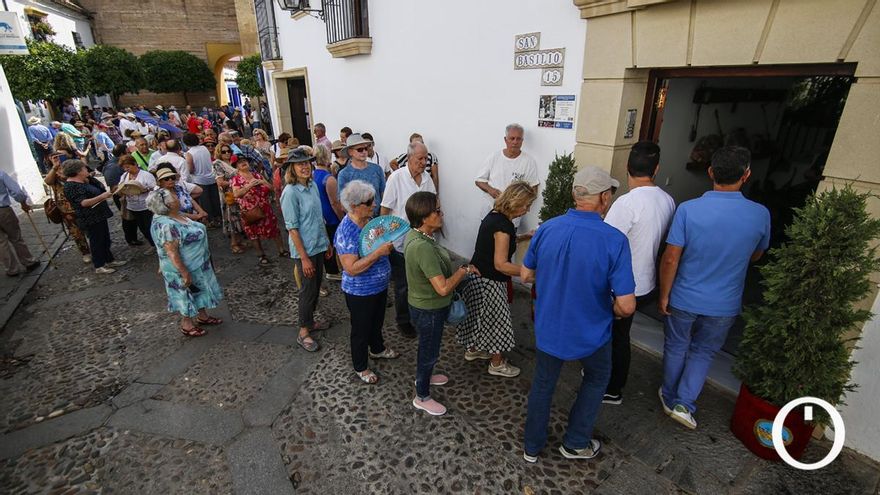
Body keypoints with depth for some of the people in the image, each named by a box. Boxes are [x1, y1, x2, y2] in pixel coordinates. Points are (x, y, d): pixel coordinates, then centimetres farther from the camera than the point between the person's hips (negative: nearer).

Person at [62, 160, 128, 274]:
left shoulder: (86, 180, 7)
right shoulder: (70, 186, -18)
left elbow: (100, 189, 19)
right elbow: (83, 203, -26)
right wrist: (101, 197, -35)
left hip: (100, 215, 9)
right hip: (90, 219, -9)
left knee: (105, 239, 17)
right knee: (96, 241, 2)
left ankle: (109, 260, 29)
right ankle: (99, 266, 14)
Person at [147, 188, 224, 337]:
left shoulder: (174, 216, -4)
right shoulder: (167, 226, -32)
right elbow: (172, 253, -30)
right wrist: (185, 274, -23)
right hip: (186, 268, -9)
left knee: (199, 291, 24)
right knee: (188, 295, 11)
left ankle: (202, 316, 42)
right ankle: (186, 325, 31)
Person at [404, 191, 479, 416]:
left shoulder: (415, 234, -4)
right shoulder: (423, 247, -36)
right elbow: (443, 288, -36)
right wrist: (464, 270, -22)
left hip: (425, 305, 9)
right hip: (429, 310, -9)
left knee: (427, 347, 30)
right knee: (429, 351, 12)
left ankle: (424, 376, 56)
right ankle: (422, 397, 35)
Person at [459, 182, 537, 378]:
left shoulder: (494, 215, 2)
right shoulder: (502, 225, -26)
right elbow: (501, 264, -27)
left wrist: (525, 237, 12)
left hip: (477, 275, 9)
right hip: (489, 282, -9)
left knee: (478, 314, 24)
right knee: (496, 319, 8)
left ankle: (472, 349, 44)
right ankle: (497, 364, 27)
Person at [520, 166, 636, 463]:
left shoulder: (546, 229, -13)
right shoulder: (614, 240, -24)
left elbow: (526, 275, 0)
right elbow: (626, 306, -23)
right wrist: (614, 310, -1)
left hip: (548, 329, 3)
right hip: (590, 334, -2)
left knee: (542, 385, 23)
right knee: (596, 379, 28)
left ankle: (532, 447, 41)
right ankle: (575, 443, 40)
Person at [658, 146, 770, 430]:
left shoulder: (688, 209, -19)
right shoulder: (760, 215, -12)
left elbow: (670, 259, -17)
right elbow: (755, 257, 6)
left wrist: (664, 295, -5)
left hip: (683, 299, -1)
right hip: (723, 305, 1)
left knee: (676, 348, 20)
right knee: (703, 352, 23)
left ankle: (670, 398, 37)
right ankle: (684, 403, 19)